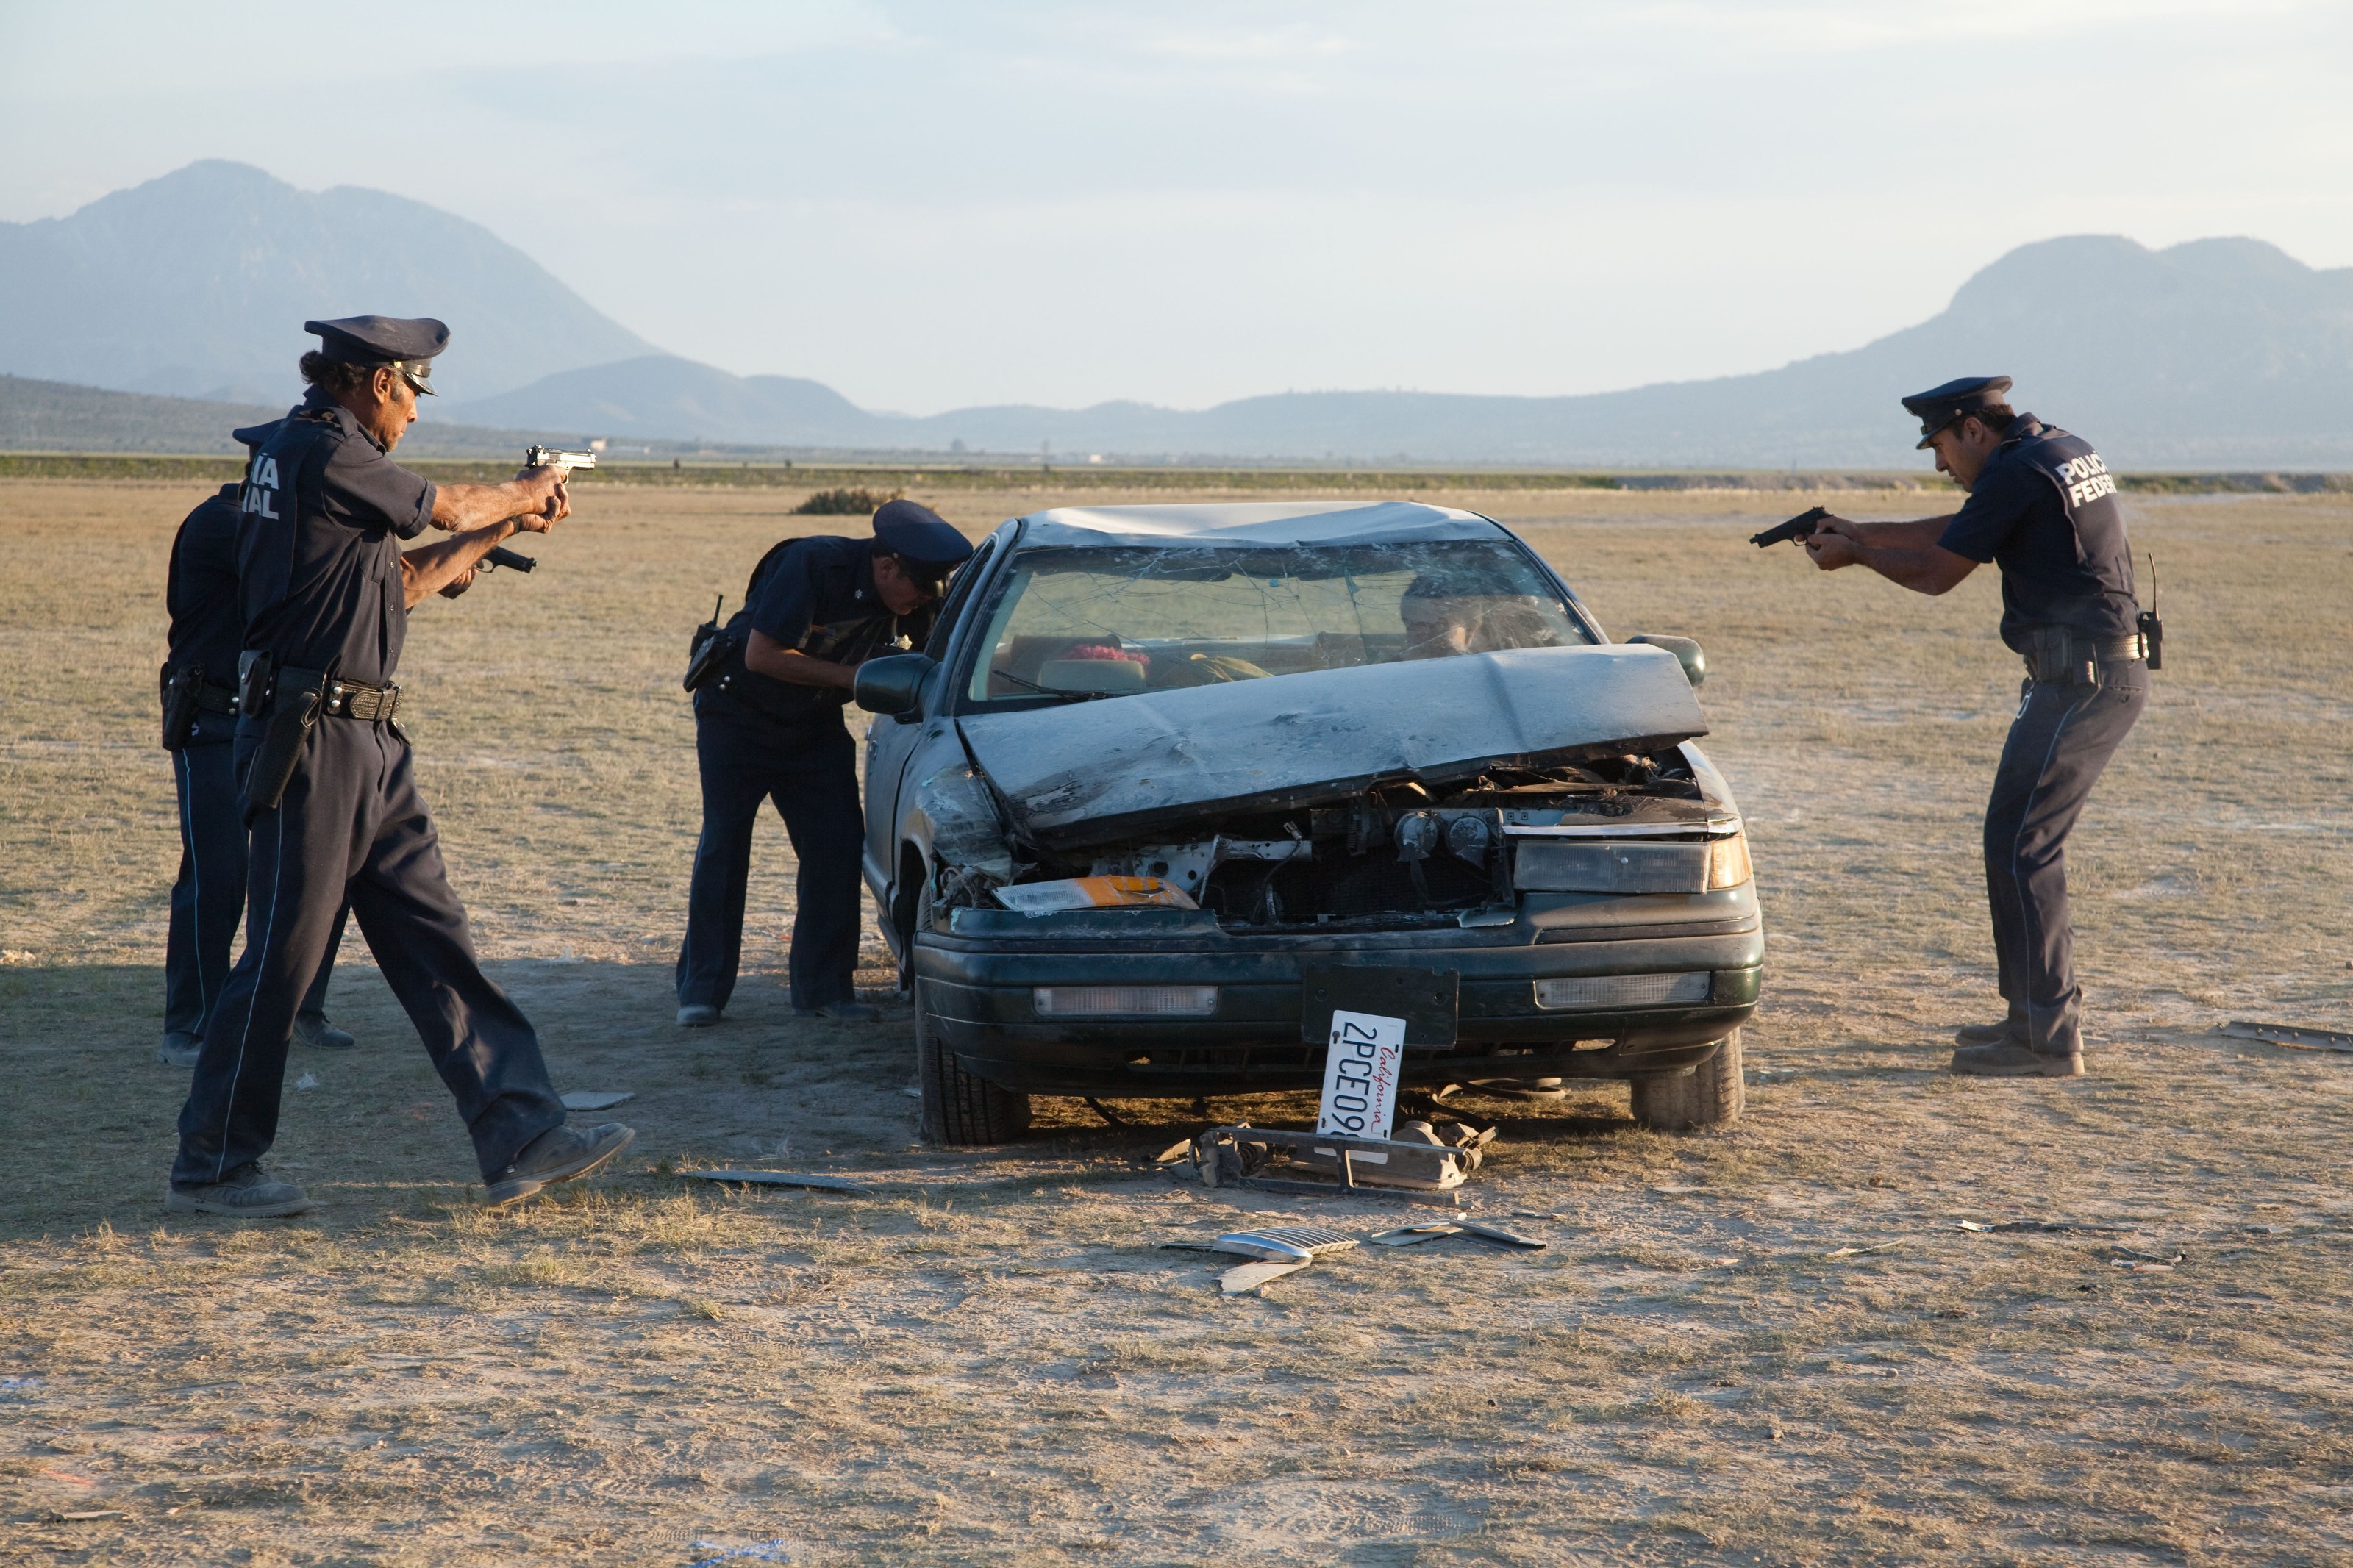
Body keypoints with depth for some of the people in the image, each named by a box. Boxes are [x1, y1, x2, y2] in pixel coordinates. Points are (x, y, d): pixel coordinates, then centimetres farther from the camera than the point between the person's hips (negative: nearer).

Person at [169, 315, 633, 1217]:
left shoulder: (321, 457, 17)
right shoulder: (323, 451, -13)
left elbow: (404, 583, 25)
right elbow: (446, 507, -2)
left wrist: (505, 528, 26)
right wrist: (527, 494, 17)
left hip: (366, 746, 10)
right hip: (312, 739, -10)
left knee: (433, 940, 6)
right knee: (283, 955, -3)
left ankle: (520, 1139, 6)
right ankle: (210, 1168, 7)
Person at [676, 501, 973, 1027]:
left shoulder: (914, 602, -10)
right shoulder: (814, 565, -28)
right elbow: (760, 655, -28)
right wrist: (853, 676, -27)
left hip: (814, 727, 5)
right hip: (738, 715, -5)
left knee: (836, 846, -6)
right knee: (723, 845, -7)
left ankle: (824, 988, 1)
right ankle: (702, 990, -1)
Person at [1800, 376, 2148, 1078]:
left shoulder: (2015, 474, -14)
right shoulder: (2063, 451, 17)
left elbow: (1935, 573, -7)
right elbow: (1954, 530, 27)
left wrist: (1853, 553, 9)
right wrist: (1858, 530, 25)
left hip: (2079, 682, -10)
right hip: (2113, 677, 10)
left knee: (2018, 846, -8)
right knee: (2029, 840, 16)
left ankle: (2047, 1039, -8)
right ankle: (2047, 1010, 21)